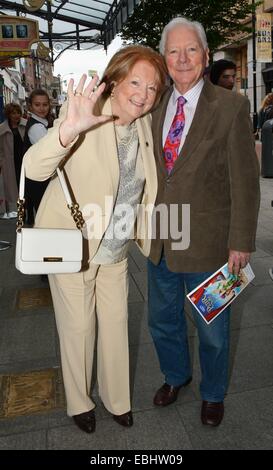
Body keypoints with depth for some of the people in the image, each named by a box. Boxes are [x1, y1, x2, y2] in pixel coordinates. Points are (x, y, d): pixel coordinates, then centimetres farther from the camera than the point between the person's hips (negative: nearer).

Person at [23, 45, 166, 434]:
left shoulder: (144, 124, -1)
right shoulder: (88, 114, -19)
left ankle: (116, 397, 39)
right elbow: (34, 169, -31)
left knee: (116, 321, 15)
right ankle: (79, 402, 37)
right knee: (78, 326, 10)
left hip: (117, 249, 5)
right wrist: (68, 129, -48)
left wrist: (146, 234, 7)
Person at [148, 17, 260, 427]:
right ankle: (175, 376, 51)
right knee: (162, 320, 22)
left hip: (207, 242, -4)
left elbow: (245, 180, -10)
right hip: (160, 240, 5)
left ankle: (213, 393, 45)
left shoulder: (231, 107, -10)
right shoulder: (154, 107, 4)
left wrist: (241, 242, -11)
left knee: (212, 329, 16)